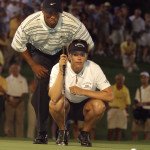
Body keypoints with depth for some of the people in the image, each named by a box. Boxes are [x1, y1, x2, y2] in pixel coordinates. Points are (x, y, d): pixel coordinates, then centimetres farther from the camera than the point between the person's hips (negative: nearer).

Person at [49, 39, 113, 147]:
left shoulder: (94, 69, -19)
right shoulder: (57, 68, -23)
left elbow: (109, 96, -24)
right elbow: (54, 98, -36)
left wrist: (82, 91, -30)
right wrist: (61, 71, -39)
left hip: (85, 108, 1)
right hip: (66, 107, -1)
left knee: (99, 105, -31)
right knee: (55, 103, -34)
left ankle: (85, 133, -2)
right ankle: (62, 131, -3)